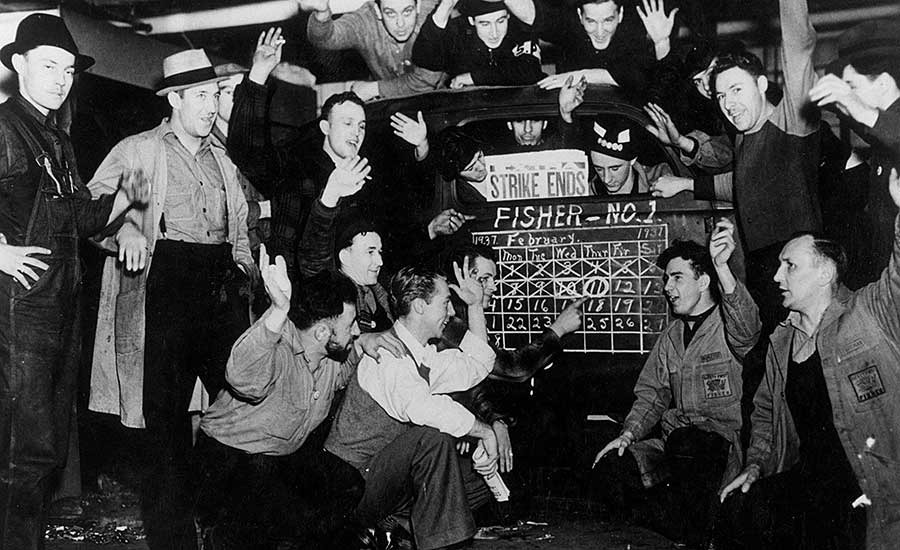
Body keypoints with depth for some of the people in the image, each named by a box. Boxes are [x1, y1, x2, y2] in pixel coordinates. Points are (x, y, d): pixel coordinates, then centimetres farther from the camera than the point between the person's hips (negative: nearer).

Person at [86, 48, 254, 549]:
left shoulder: (223, 161, 22)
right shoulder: (138, 151, 7)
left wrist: (244, 269, 13)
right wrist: (124, 226, -19)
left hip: (222, 287, 5)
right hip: (164, 286, -4)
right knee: (167, 408, -2)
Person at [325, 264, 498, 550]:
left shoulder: (423, 355, 8)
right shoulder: (388, 354, -20)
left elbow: (476, 365, 21)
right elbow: (422, 409, -36)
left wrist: (475, 305, 13)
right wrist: (485, 431, -23)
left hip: (388, 473, 9)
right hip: (353, 489, -9)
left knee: (480, 481, 5)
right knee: (434, 437, -30)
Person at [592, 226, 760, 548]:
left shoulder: (728, 325, -6)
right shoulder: (671, 336, 15)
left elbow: (747, 327, -31)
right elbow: (651, 394, 16)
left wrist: (722, 267, -45)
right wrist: (628, 434, -1)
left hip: (725, 440, -6)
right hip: (676, 442, 6)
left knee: (686, 443, -37)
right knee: (611, 464, -14)